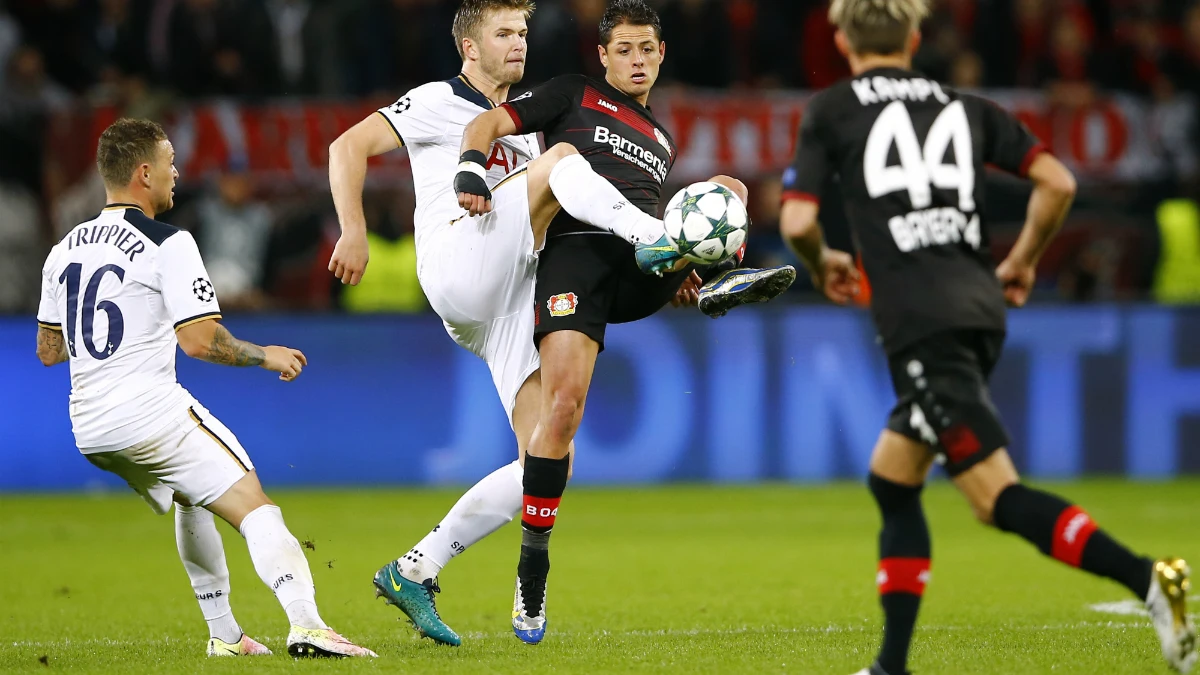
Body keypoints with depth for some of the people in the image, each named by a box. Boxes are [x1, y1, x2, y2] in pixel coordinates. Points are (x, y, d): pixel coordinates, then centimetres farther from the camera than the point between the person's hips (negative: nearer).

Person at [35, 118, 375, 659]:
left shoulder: (64, 251, 13)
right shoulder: (166, 244, -9)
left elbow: (48, 351, 20)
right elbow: (199, 341, -17)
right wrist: (266, 356, -1)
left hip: (90, 430, 8)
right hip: (152, 413, -8)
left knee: (192, 500, 29)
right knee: (253, 507, -9)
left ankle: (224, 635, 26)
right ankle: (305, 623, -29)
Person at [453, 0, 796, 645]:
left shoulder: (662, 141, 33)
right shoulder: (574, 96, 18)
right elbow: (487, 124, 10)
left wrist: (679, 268, 16)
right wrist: (469, 173, -11)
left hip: (642, 268, 4)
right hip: (575, 249, -4)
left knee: (726, 187, -15)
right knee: (563, 403, -21)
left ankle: (719, 279, -45)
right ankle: (533, 562, -13)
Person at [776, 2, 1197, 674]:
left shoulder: (830, 111, 7)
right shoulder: (965, 108, 18)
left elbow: (798, 221, -2)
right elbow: (1058, 183, 9)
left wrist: (823, 266, 20)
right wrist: (1023, 262, 24)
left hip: (921, 322, -6)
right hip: (980, 310, 6)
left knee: (998, 498, -13)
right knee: (891, 479, 21)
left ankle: (1146, 578, -31)